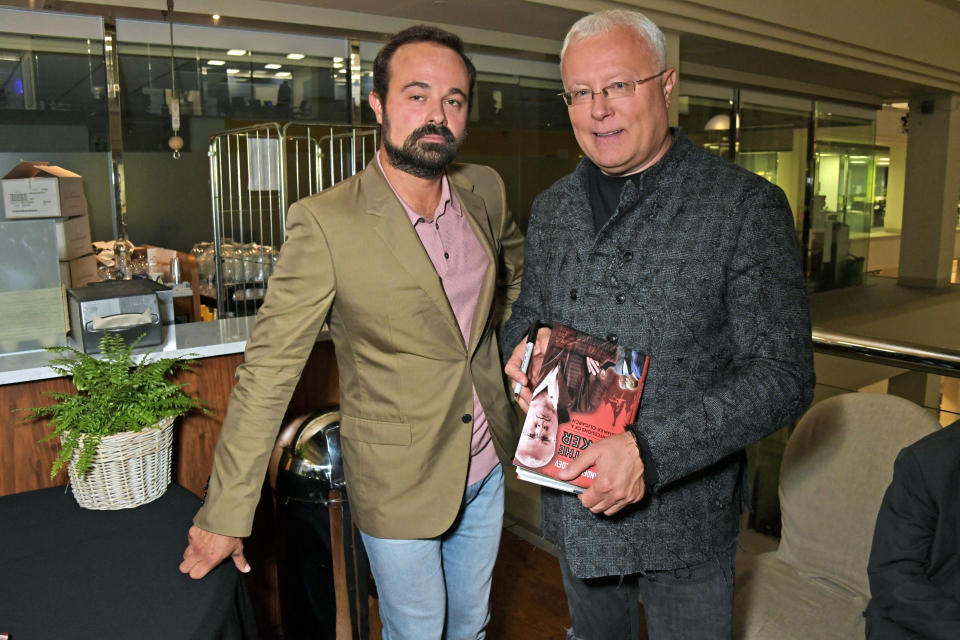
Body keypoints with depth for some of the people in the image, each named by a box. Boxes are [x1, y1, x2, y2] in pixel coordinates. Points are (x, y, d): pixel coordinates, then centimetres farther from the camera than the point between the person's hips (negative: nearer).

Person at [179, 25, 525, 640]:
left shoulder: (485, 190, -3)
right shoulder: (325, 222, -20)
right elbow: (270, 367, -18)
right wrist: (227, 513, -15)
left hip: (487, 465, 5)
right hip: (400, 483, -5)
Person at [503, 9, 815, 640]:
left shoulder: (746, 205, -14)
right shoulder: (551, 209, 3)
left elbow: (782, 375, -18)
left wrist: (650, 451, -28)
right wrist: (525, 347, -10)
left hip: (684, 513, -4)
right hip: (574, 501, 5)